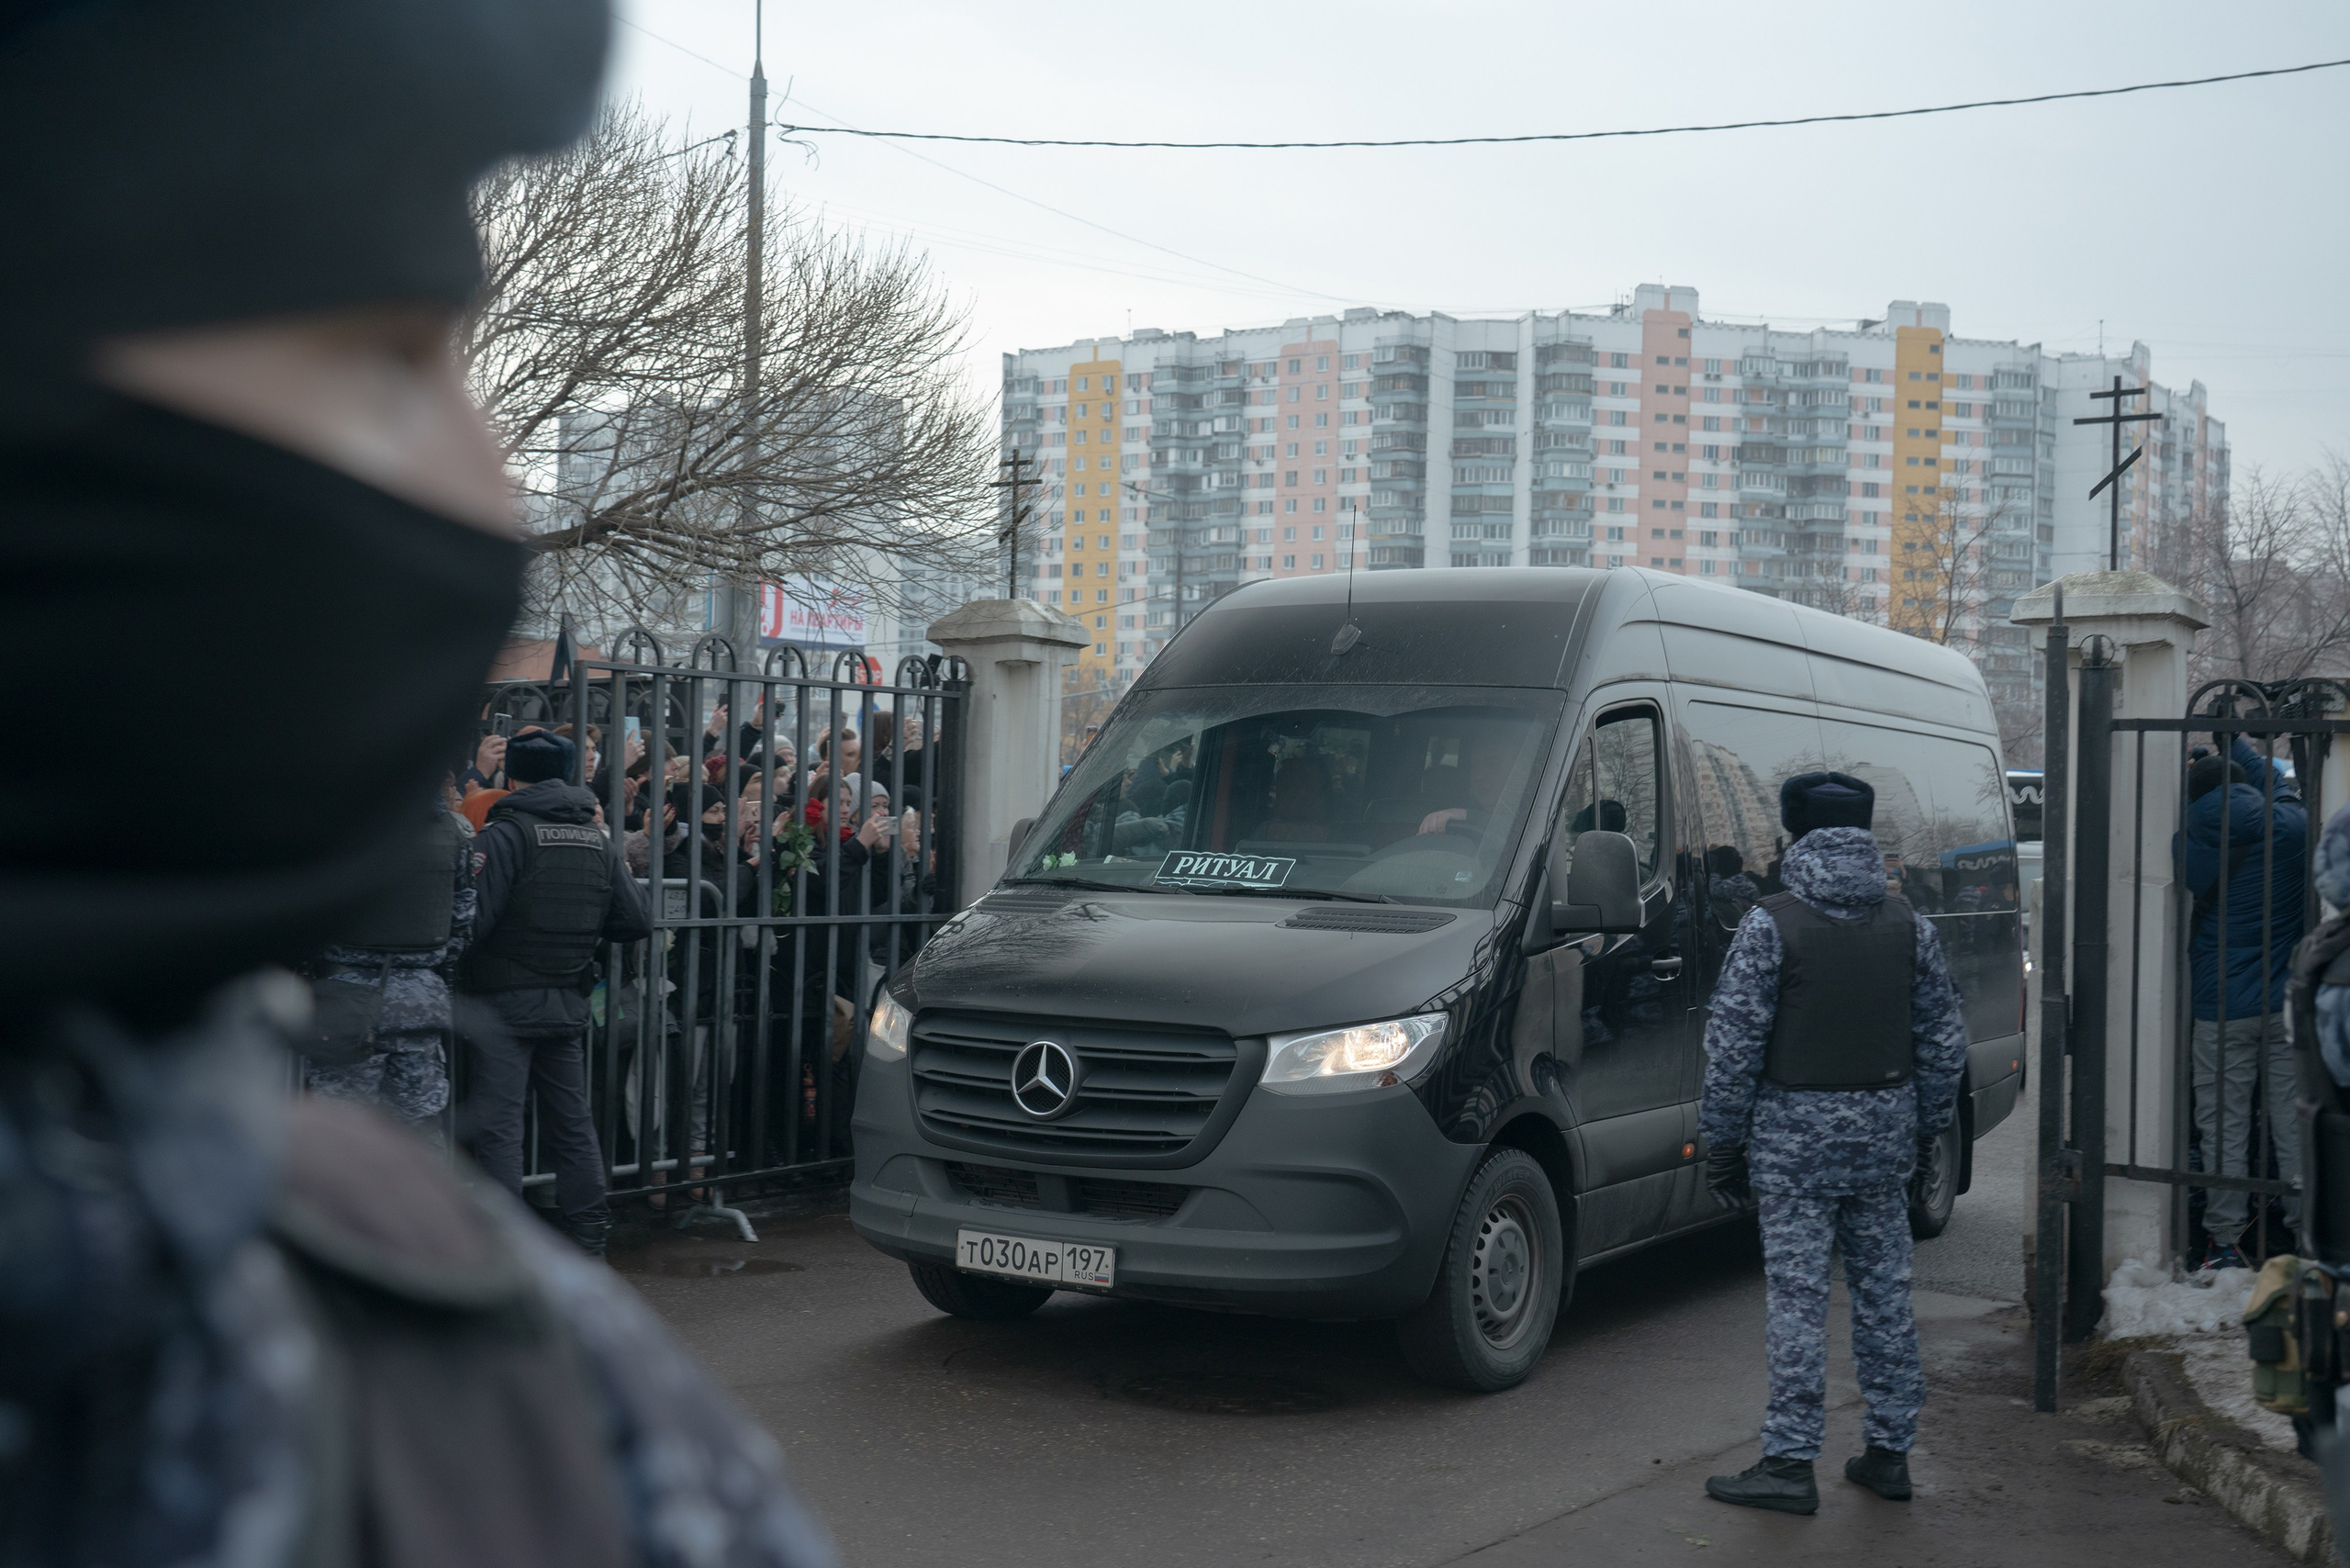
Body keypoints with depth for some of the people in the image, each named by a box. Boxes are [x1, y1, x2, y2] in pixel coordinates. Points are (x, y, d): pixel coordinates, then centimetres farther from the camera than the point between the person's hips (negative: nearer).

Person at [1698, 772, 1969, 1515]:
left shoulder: (1772, 924, -10)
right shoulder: (1907, 926, 6)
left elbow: (1733, 1043, -11)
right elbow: (1945, 1041, 11)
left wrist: (1723, 1141, -2)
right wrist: (1923, 1130, 20)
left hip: (1796, 1134, -5)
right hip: (1884, 1133, 5)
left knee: (1798, 1297, -2)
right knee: (1884, 1292, 11)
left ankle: (1791, 1462, 1)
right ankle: (1890, 1452, 19)